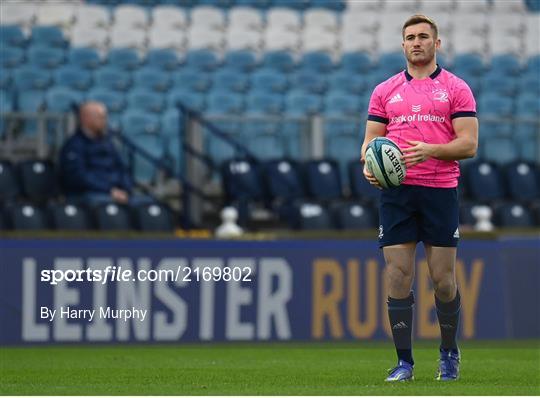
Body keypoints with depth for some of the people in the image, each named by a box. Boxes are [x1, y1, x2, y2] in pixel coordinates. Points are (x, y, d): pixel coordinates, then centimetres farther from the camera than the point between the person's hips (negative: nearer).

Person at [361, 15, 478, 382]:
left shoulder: (456, 89, 3)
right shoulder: (385, 91, 13)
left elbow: (469, 143, -3)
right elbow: (371, 138, 13)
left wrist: (430, 150, -19)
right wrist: (369, 164, -9)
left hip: (440, 190, -2)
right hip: (396, 190, 2)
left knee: (443, 279, 0)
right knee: (398, 276, -4)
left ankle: (449, 354, 19)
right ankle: (404, 361, 1)